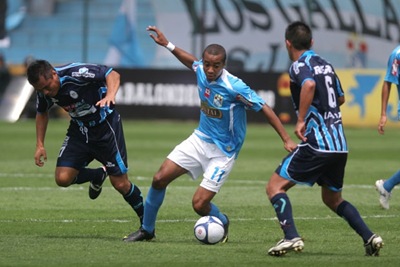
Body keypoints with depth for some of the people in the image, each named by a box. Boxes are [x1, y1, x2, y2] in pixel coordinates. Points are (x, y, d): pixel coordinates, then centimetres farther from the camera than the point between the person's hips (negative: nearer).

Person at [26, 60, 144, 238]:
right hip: (79, 129, 6)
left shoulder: (76, 73, -28)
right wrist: (40, 145, 6)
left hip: (105, 125, -6)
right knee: (63, 178, -10)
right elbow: (42, 113, 12)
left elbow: (112, 74, -28)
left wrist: (110, 95, -48)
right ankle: (98, 175, 21)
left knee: (121, 184, -7)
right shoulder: (43, 91, -9)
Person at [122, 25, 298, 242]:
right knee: (160, 178, -3)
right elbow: (192, 62, 19)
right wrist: (167, 44, 20)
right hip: (200, 139, 6)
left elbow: (264, 109, -22)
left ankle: (223, 223, 23)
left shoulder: (234, 87, -26)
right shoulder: (201, 71, -8)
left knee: (200, 204, -12)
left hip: (223, 151, -6)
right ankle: (147, 230, 17)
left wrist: (286, 139, -24)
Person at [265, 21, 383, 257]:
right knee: (333, 199, 24)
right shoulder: (326, 65, 18)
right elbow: (341, 99, 31)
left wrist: (301, 120, -25)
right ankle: (370, 237, 8)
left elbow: (309, 84, -29)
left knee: (275, 186, -1)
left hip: (316, 143, -8)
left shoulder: (299, 65, -6)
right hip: (340, 145, 8)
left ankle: (291, 237, -19)